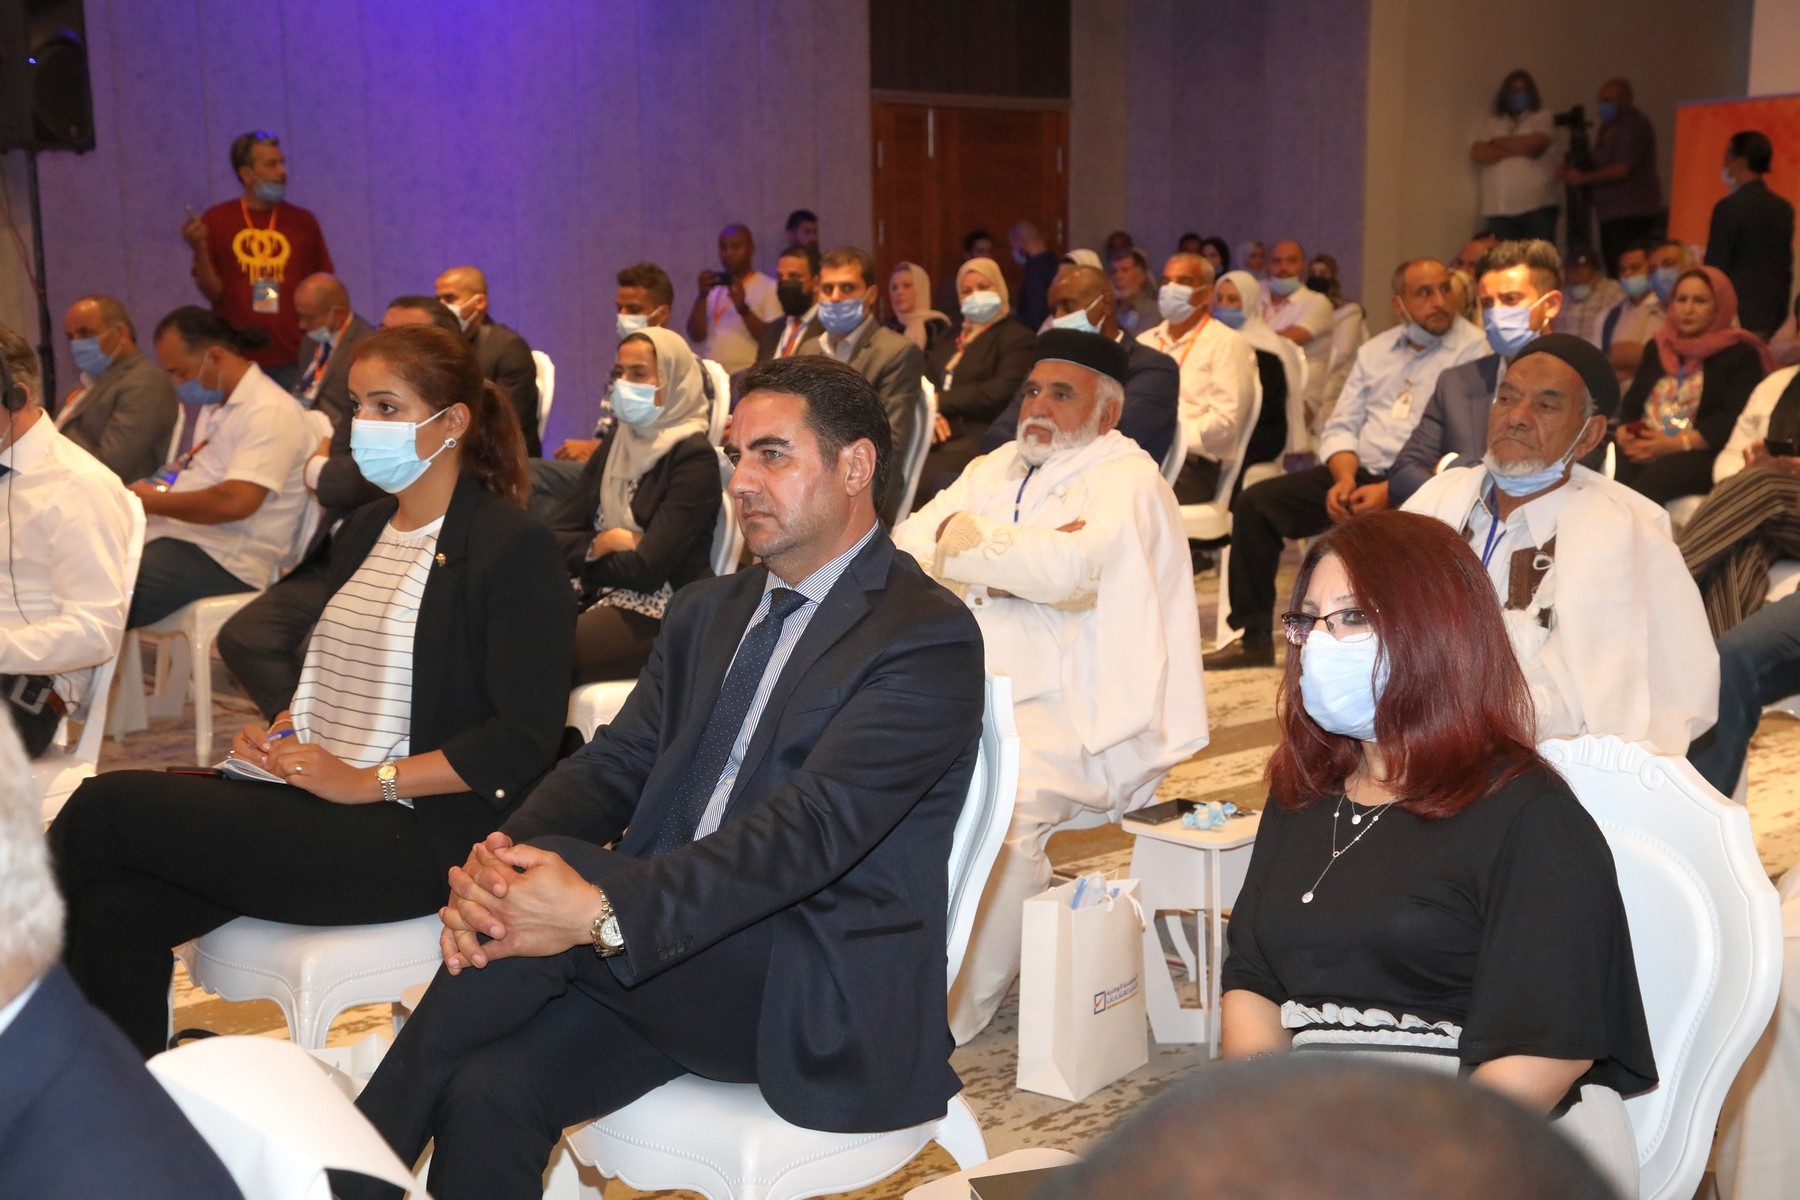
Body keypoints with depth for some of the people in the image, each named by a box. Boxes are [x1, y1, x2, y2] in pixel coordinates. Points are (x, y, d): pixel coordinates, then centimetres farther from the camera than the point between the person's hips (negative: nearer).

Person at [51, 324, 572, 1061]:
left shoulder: (512, 546, -8)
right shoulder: (363, 534, 18)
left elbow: (525, 740, -13)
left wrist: (365, 780, -17)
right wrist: (279, 734, 5)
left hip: (417, 834, -7)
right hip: (314, 801, 7)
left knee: (107, 807, -17)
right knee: (115, 913, -19)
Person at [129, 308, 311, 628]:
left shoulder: (269, 412, -12)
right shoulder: (216, 405, 20)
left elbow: (236, 501, -23)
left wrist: (154, 502, -10)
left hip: (222, 562, -9)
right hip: (176, 538, 9)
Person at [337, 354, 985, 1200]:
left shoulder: (928, 639, -9)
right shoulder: (707, 610, 17)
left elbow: (811, 827, -21)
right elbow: (616, 761, 6)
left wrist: (603, 912, -31)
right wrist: (496, 861, -15)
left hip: (819, 999, -6)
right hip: (667, 962, 6)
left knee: (563, 871, -26)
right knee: (490, 1090, -20)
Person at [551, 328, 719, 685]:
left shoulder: (694, 459, -10)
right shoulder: (616, 442, 13)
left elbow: (646, 570, -17)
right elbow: (557, 535, 8)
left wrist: (590, 552, -1)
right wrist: (602, 546, -10)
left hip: (661, 616, -7)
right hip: (597, 596, 7)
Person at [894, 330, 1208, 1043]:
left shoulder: (1127, 480, -2)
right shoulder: (994, 470, 21)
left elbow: (1069, 568, -23)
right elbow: (904, 549, 7)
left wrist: (963, 545, -6)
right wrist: (1016, 554, -9)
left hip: (1078, 720, -7)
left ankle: (948, 1022, -21)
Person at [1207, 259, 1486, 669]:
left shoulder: (1473, 351, -3)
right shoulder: (1376, 350, 18)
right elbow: (1341, 427, 14)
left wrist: (1390, 491, -22)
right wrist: (1345, 478, -8)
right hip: (1358, 472, 7)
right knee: (1253, 502, -6)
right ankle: (1255, 638, 0)